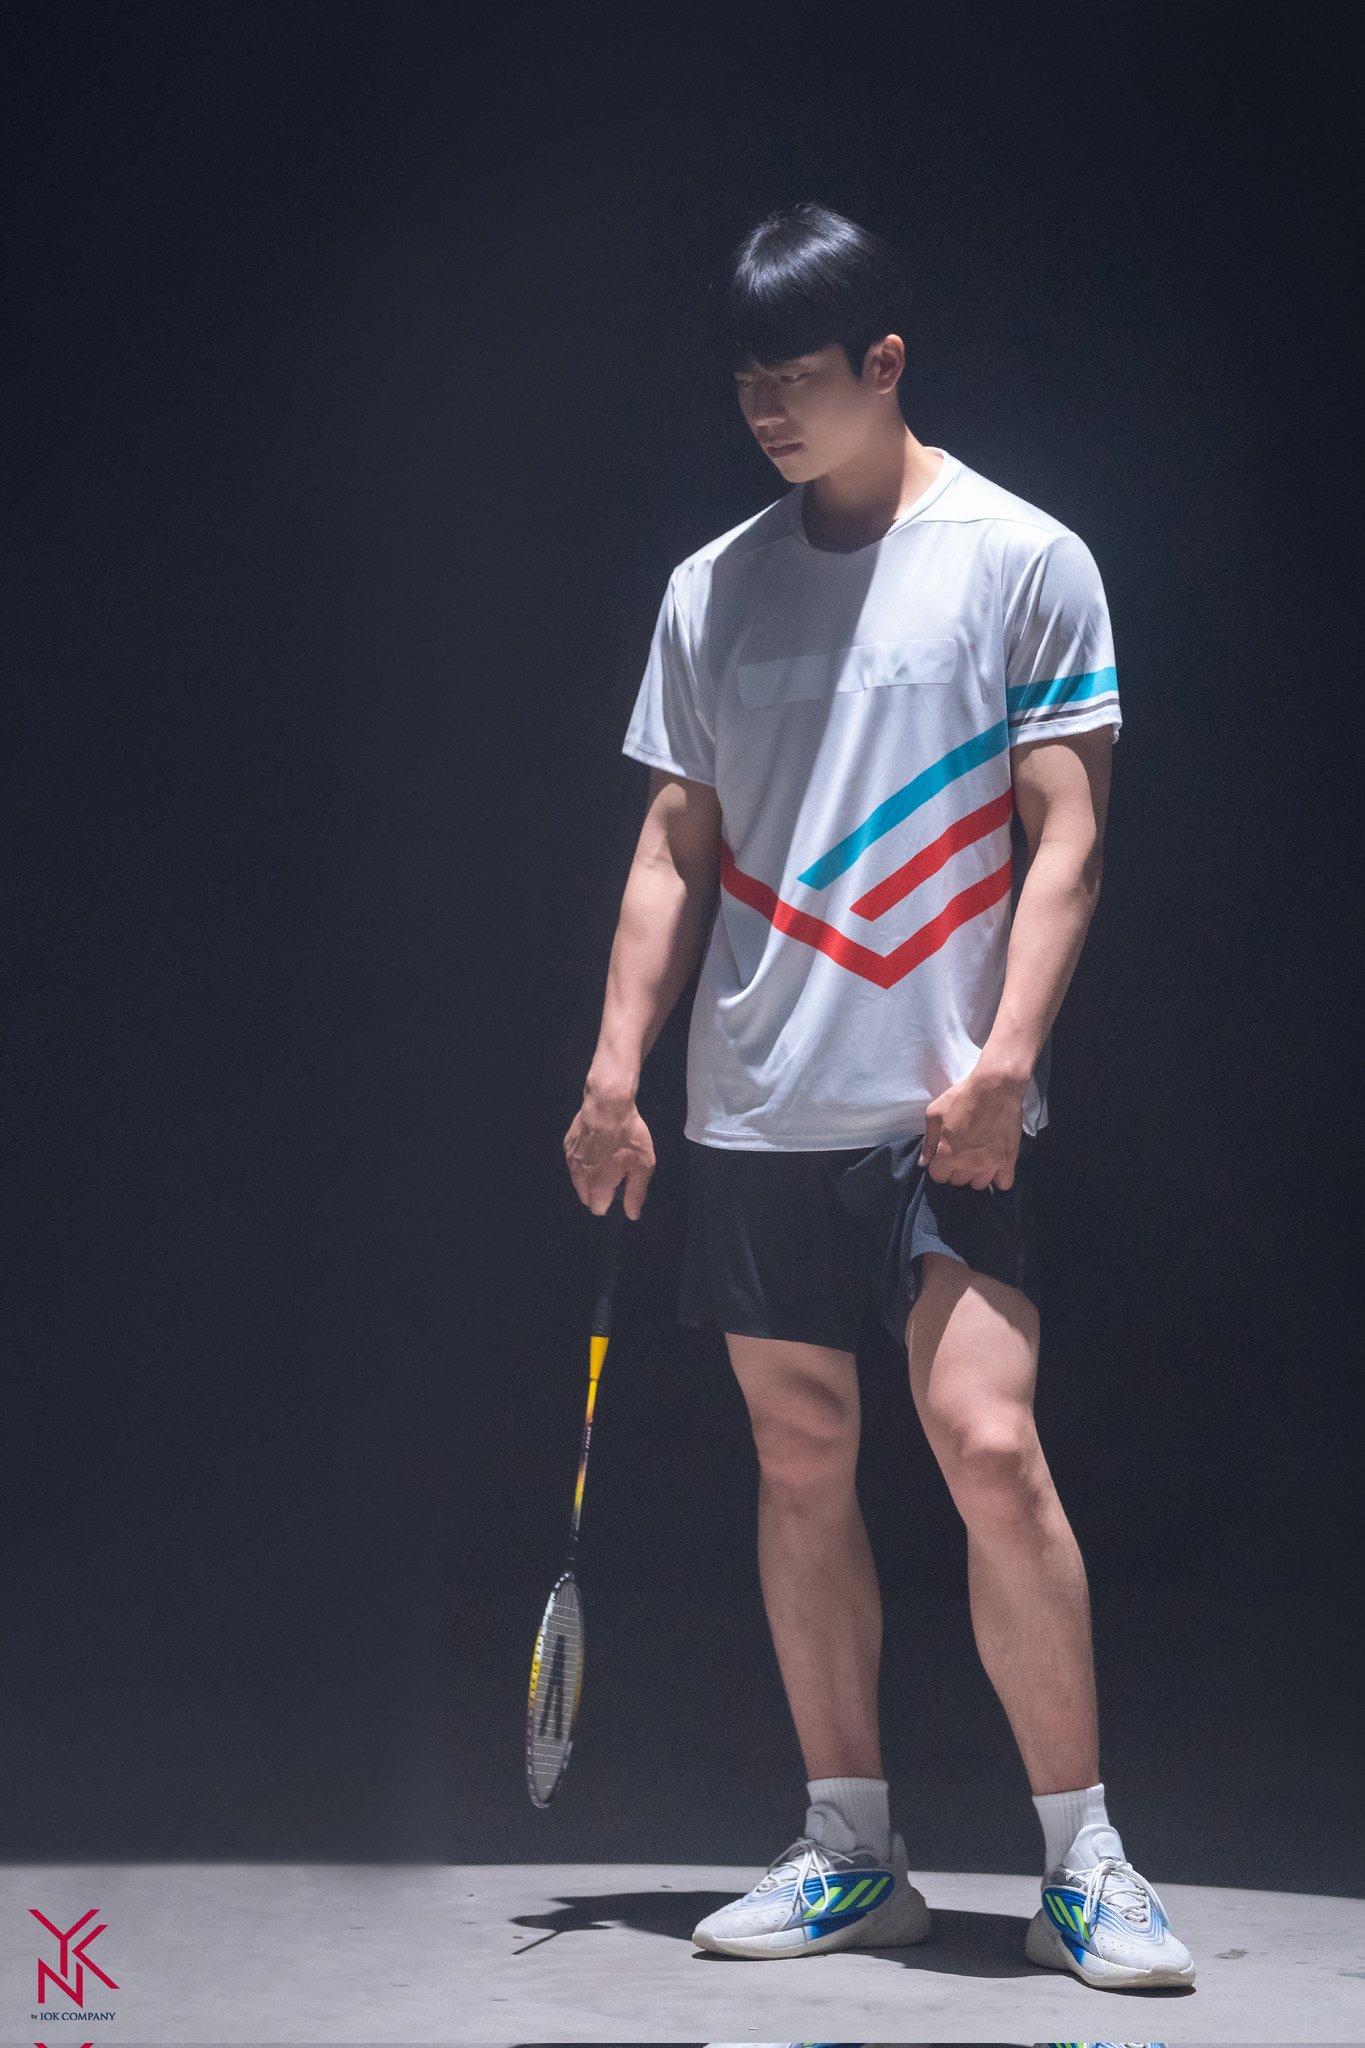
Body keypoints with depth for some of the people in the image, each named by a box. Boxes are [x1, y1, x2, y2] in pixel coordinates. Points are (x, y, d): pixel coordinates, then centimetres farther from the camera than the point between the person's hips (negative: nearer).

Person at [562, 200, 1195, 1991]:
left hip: (942, 1105, -4)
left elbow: (1067, 832, -4)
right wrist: (617, 1066, 6)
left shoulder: (1023, 560, -1)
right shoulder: (710, 589, 11)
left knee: (989, 1444, -13)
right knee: (801, 1463, 7)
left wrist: (1005, 1057, -14)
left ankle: (1082, 1859, 0)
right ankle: (851, 1854, 17)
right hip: (756, 1106, 5)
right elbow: (677, 847, 14)